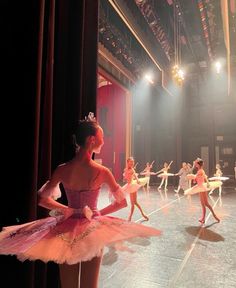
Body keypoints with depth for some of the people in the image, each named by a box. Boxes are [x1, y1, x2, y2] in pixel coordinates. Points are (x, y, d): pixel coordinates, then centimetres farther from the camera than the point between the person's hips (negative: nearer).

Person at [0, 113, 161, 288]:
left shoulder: (62, 169, -13)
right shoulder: (102, 172, -19)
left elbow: (42, 199, -3)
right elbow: (122, 202, -8)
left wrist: (67, 210, 3)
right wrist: (99, 213, 4)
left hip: (68, 230, 2)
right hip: (92, 230, -2)